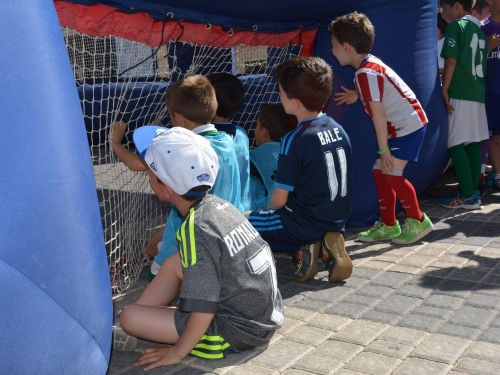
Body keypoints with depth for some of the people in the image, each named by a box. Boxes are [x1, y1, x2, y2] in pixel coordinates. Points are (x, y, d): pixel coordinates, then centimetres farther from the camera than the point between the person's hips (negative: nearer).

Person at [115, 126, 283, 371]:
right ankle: (126, 331, 24)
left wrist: (178, 352, -10)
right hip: (264, 315, 9)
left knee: (130, 317, -9)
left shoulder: (197, 230, -23)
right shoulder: (219, 204, 1)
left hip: (238, 331, -9)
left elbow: (203, 309, -23)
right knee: (174, 263, 18)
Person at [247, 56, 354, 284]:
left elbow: (279, 201, -16)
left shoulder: (294, 141, -20)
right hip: (338, 221, 7)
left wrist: (271, 209, 6)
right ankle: (327, 243, 6)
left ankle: (306, 247, -7)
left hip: (305, 225, -7)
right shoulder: (338, 129, 1)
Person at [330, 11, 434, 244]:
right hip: (402, 126, 10)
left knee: (392, 173, -12)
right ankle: (388, 226, 16)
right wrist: (357, 97, 23)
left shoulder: (365, 73, -21)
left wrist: (383, 149, -20)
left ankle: (419, 222, 4)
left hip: (408, 126, -10)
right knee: (381, 172, 8)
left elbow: (378, 114, -23)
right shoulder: (369, 66, 7)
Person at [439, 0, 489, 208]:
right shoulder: (479, 29, 18)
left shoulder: (456, 26, -6)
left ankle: (467, 196, -8)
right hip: (477, 94, 8)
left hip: (460, 95, -8)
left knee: (456, 145, -6)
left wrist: (444, 89, -9)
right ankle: (473, 191, 13)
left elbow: (451, 60, -13)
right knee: (473, 144, 10)